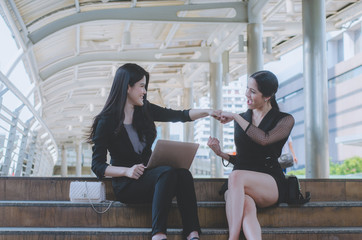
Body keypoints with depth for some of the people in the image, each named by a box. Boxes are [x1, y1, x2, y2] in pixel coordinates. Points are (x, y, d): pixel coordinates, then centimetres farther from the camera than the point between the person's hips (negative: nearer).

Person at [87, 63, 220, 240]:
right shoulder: (106, 121, -8)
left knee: (183, 174, -26)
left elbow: (180, 116, 11)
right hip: (126, 185, -5)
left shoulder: (145, 110, 9)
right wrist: (127, 171, -22)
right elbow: (97, 165, -8)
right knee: (167, 172, -33)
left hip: (149, 177, 6)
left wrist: (207, 112, -4)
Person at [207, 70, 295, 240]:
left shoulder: (285, 120, 7)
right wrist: (221, 153, 6)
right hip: (238, 185, 3)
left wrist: (235, 117, -7)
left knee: (236, 176, -37)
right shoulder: (241, 120, 20)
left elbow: (264, 139, -15)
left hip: (271, 184, -3)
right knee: (246, 208, -36)